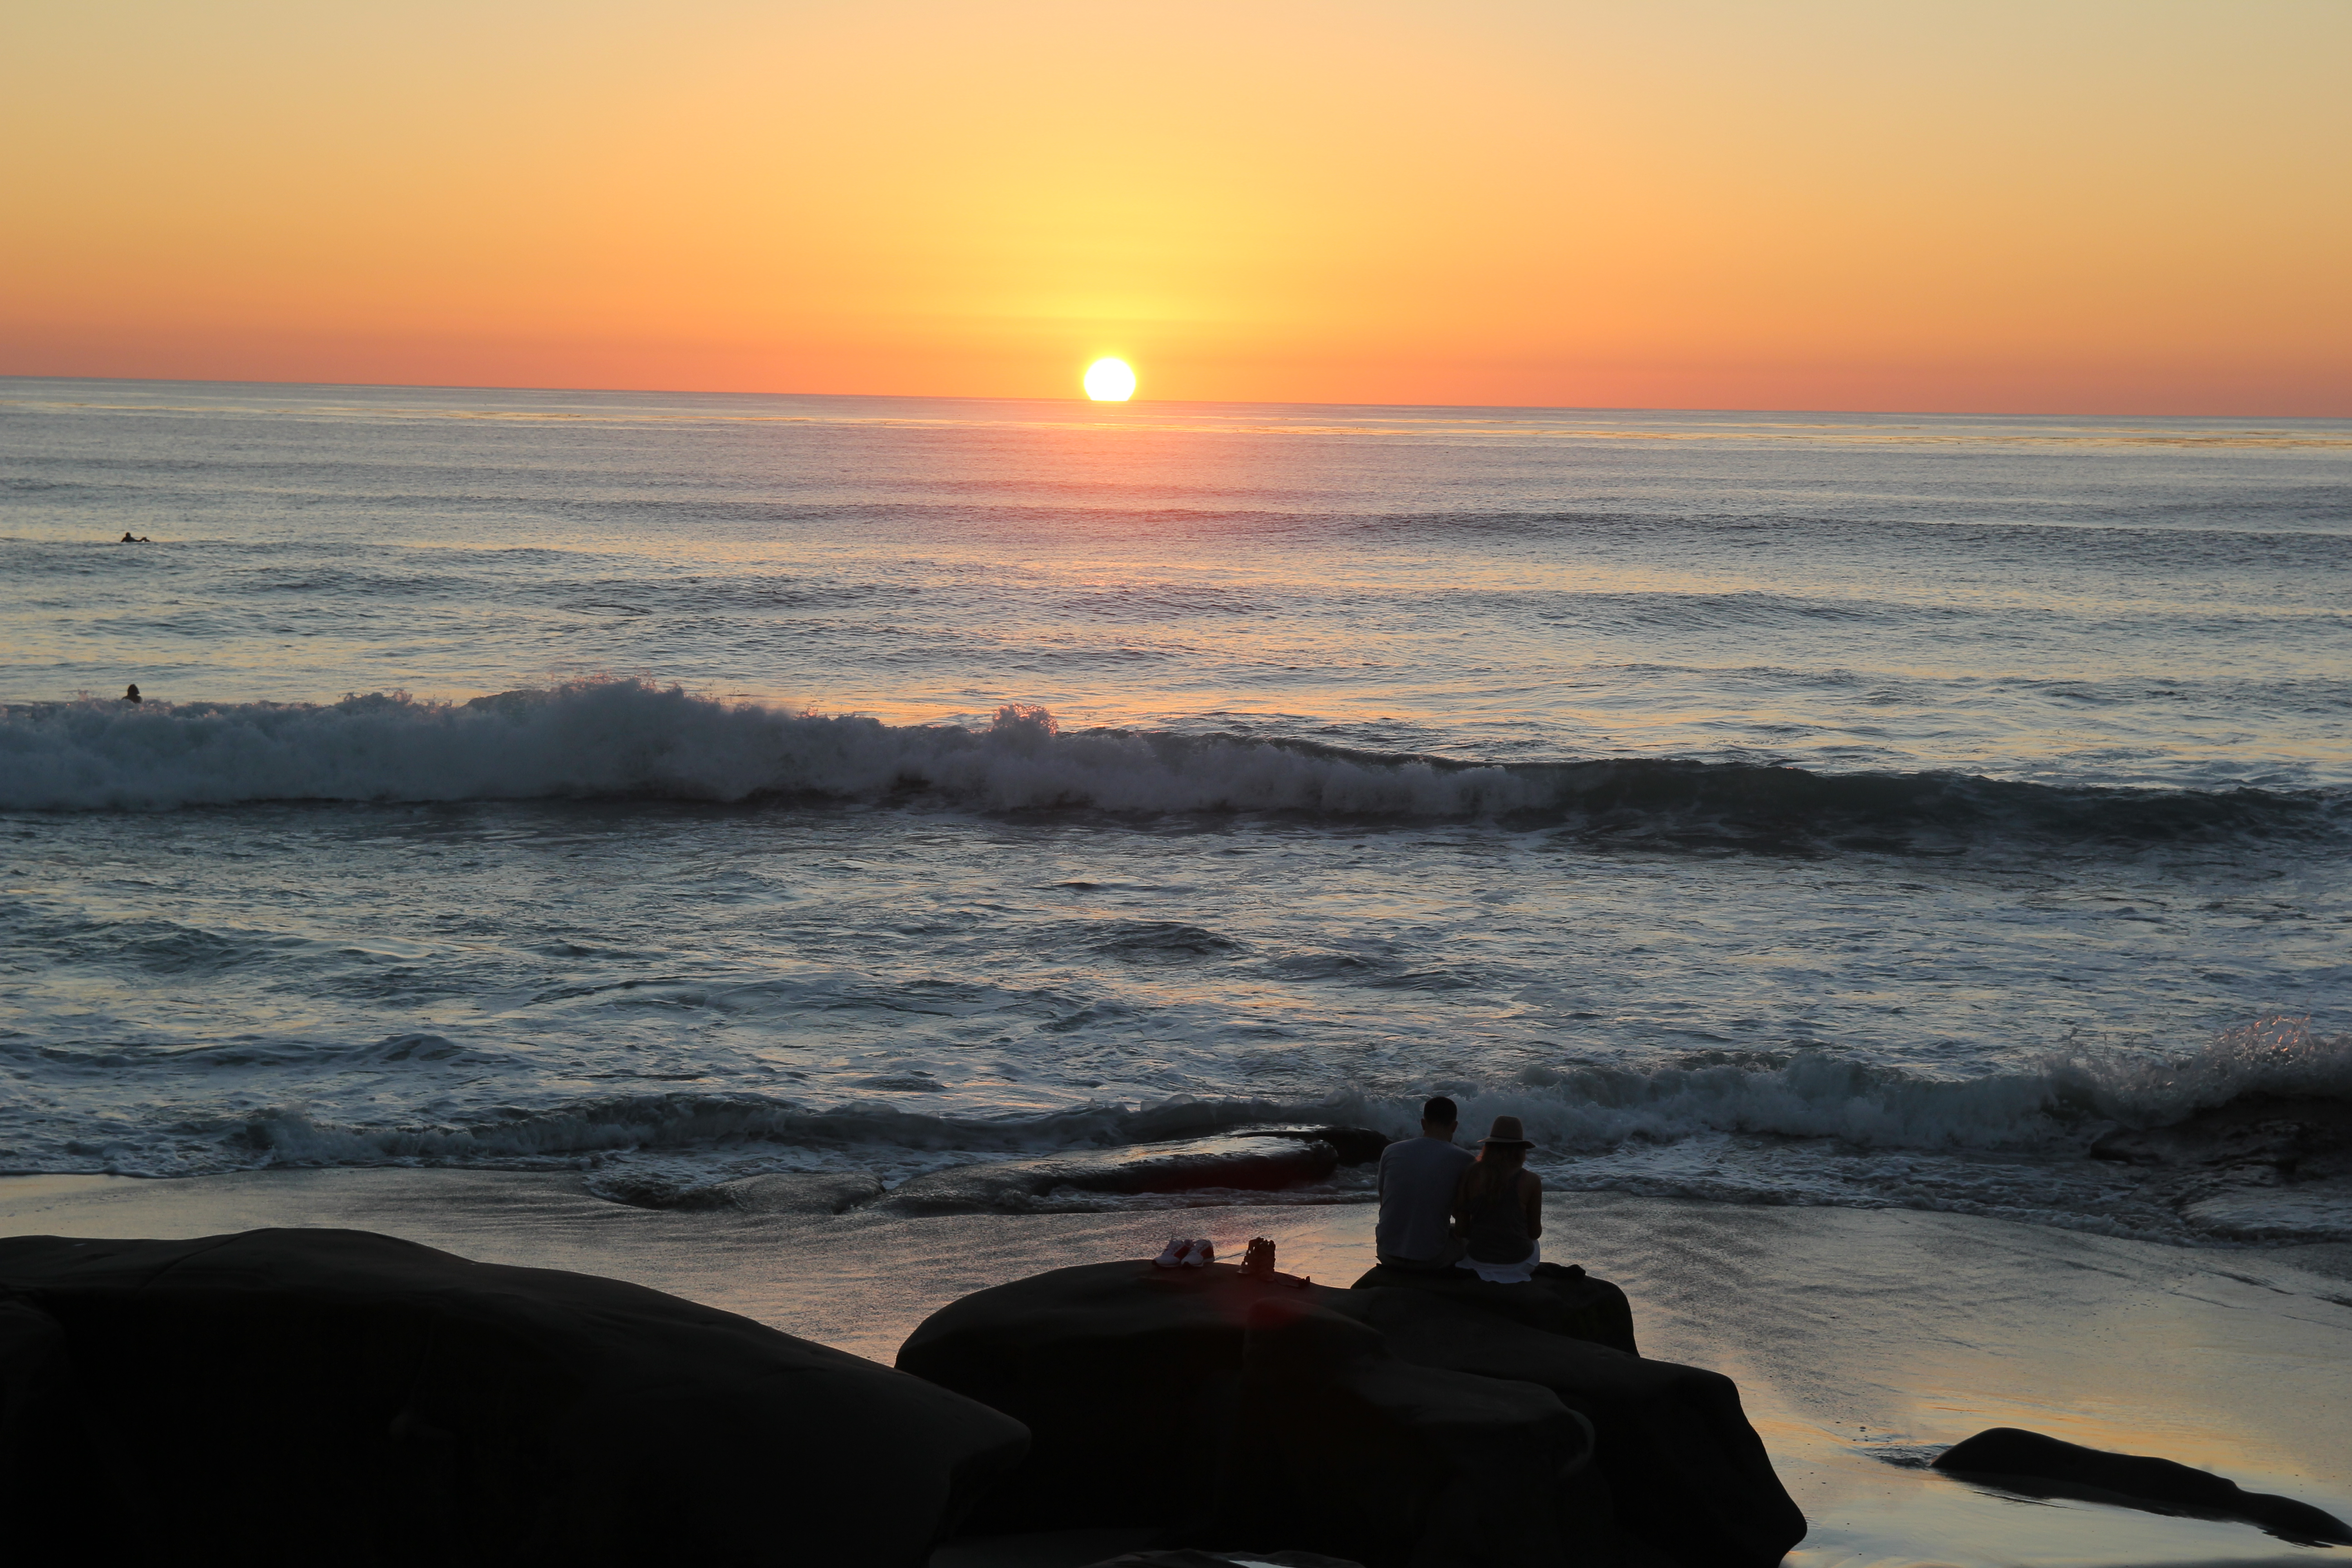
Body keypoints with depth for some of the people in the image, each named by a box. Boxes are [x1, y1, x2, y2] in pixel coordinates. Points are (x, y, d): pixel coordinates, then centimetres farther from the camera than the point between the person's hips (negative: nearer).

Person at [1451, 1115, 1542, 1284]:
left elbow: (1461, 1230, -5)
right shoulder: (1531, 1181, -12)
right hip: (1519, 1263, -1)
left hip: (1478, 1262, 1)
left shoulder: (1469, 1176, -8)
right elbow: (1536, 1232, -3)